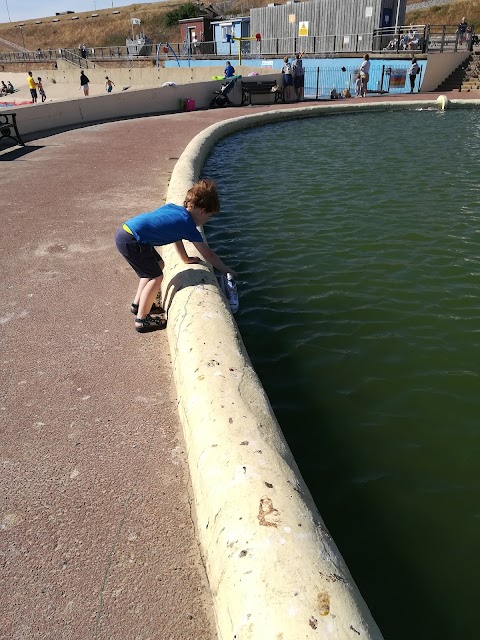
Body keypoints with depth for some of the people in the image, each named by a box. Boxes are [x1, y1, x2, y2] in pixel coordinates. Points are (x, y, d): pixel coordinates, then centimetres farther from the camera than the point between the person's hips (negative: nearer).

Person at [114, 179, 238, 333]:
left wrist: (186, 259, 31)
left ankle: (137, 304, 34)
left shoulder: (174, 208, 13)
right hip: (130, 241, -9)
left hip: (125, 230, 9)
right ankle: (142, 319, 7)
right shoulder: (188, 225, -8)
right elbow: (208, 254, -1)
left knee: (157, 265, 23)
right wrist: (226, 270, 10)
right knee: (156, 277, -1)